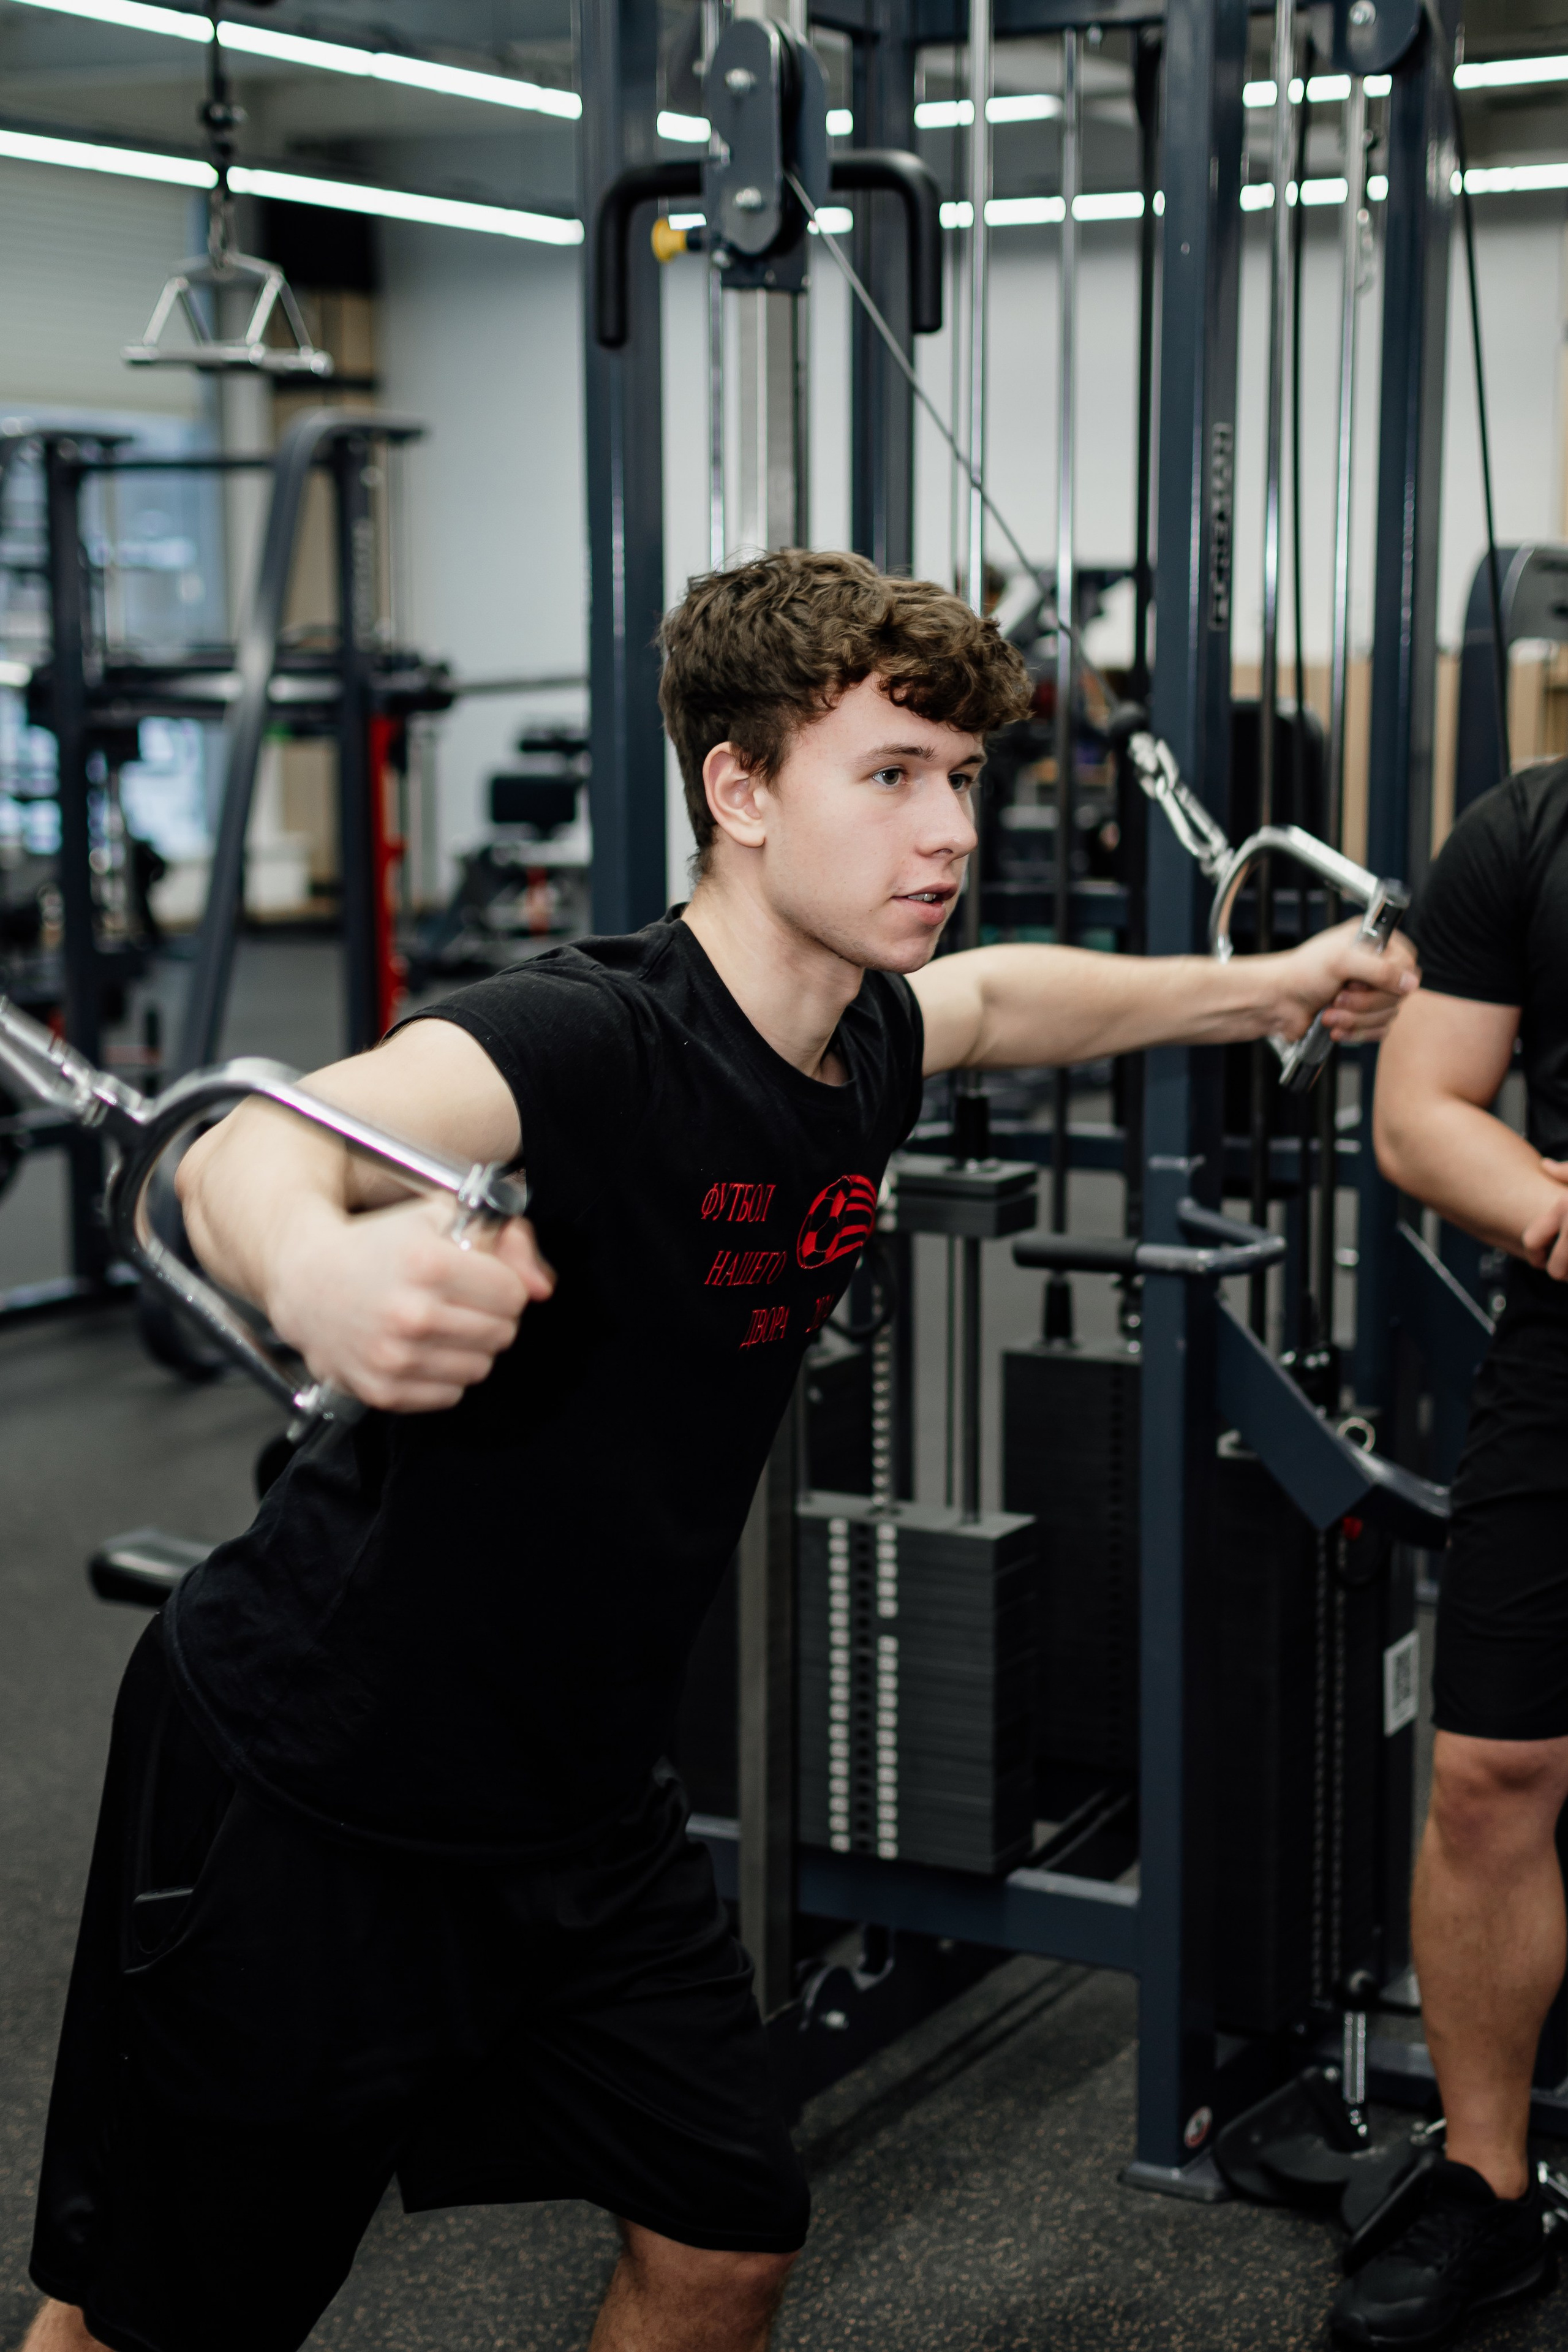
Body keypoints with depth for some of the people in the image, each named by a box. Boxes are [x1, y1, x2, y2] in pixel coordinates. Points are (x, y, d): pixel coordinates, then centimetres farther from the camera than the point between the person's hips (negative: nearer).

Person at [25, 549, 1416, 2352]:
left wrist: (1262, 987, 32)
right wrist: (315, 1270, -70)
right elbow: (249, 1149, -47)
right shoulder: (591, 1040, -28)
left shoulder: (863, 1043, -2)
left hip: (574, 1802, 8)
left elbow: (999, 995, 24)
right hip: (304, 1798, -7)